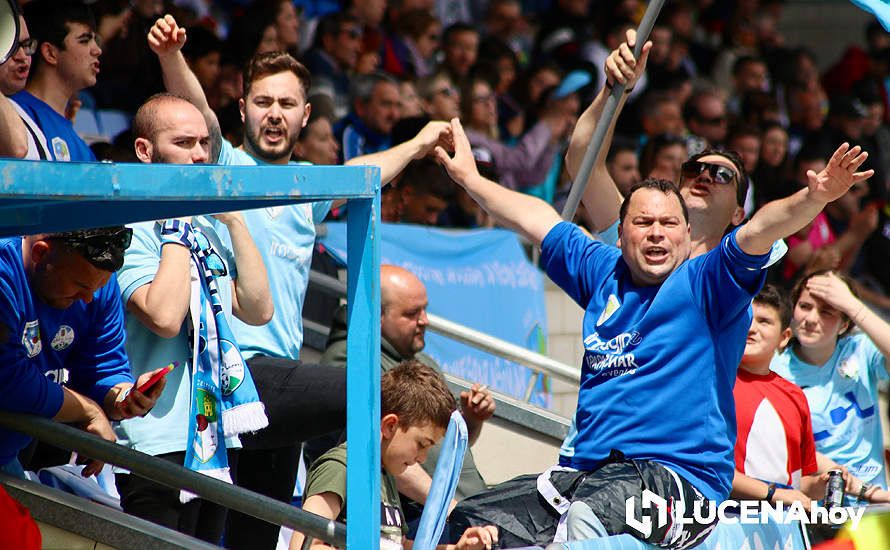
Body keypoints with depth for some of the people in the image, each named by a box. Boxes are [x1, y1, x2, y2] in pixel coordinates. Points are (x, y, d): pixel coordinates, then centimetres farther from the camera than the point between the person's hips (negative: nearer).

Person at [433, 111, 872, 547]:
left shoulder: (704, 284, 3)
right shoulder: (604, 274, 19)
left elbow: (760, 230, -15)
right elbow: (536, 220, 31)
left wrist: (814, 198, -32)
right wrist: (469, 178, 40)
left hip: (682, 475, -6)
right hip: (587, 471, 6)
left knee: (585, 514, -38)